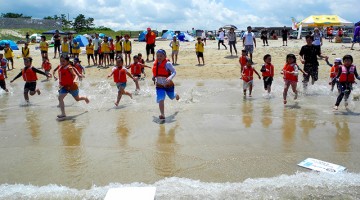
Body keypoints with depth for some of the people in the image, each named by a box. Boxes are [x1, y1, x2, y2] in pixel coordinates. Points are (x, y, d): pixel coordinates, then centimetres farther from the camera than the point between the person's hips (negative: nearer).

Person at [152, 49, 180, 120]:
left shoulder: (167, 64, -20)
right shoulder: (155, 63, -3)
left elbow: (174, 72, -23)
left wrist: (170, 77, -39)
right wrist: (153, 77, 13)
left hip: (168, 85, -3)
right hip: (159, 86, 3)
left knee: (172, 97, 23)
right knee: (160, 100, -14)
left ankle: (176, 95, 62)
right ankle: (162, 115, -6)